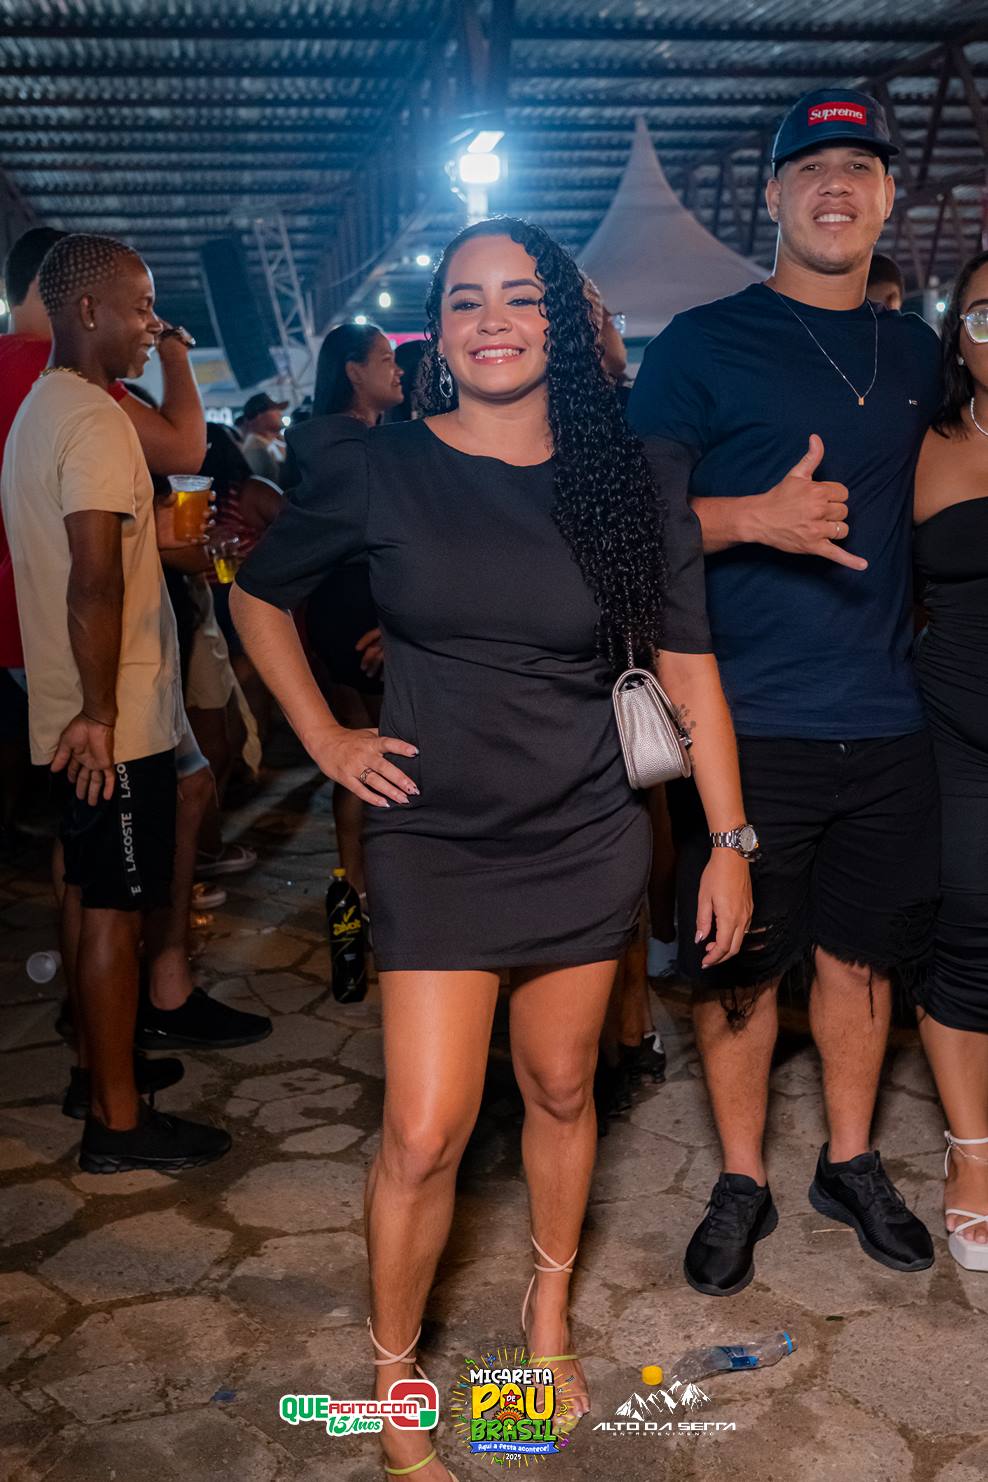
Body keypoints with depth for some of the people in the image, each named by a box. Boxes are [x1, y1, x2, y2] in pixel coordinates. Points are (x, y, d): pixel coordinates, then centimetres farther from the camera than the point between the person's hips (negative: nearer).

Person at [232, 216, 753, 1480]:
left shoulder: (623, 484, -2)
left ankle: (550, 1307, 43)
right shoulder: (378, 468, -6)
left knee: (559, 1088, 16)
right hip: (434, 841, -2)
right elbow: (259, 600, 8)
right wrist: (324, 739, 0)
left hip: (585, 840, 2)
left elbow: (688, 670, 0)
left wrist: (729, 842, -2)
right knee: (426, 1131, -4)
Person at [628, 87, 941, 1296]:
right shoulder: (703, 345, -2)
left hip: (884, 721, 5)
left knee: (862, 949, 14)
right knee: (741, 961, 5)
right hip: (750, 725, -4)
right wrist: (756, 517, -22)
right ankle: (741, 1184, 25)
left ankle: (850, 1162, 34)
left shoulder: (915, 353, 13)